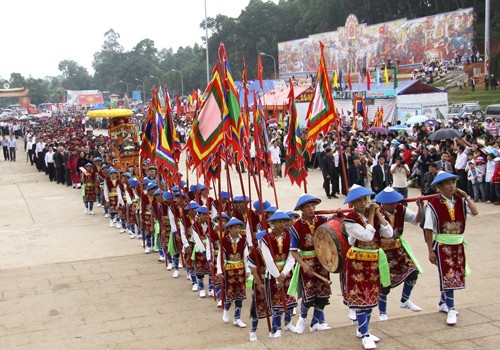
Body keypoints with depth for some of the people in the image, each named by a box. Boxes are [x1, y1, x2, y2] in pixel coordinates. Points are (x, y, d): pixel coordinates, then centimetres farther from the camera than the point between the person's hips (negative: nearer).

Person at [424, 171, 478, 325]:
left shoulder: (461, 201, 0)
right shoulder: (434, 204, -13)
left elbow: (475, 212, -16)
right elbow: (428, 229, -11)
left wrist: (466, 197, -11)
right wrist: (430, 251, -11)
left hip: (458, 244, 5)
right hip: (442, 245, -5)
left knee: (456, 275, 15)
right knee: (448, 276, -7)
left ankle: (443, 303, 33)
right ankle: (451, 310, 1)